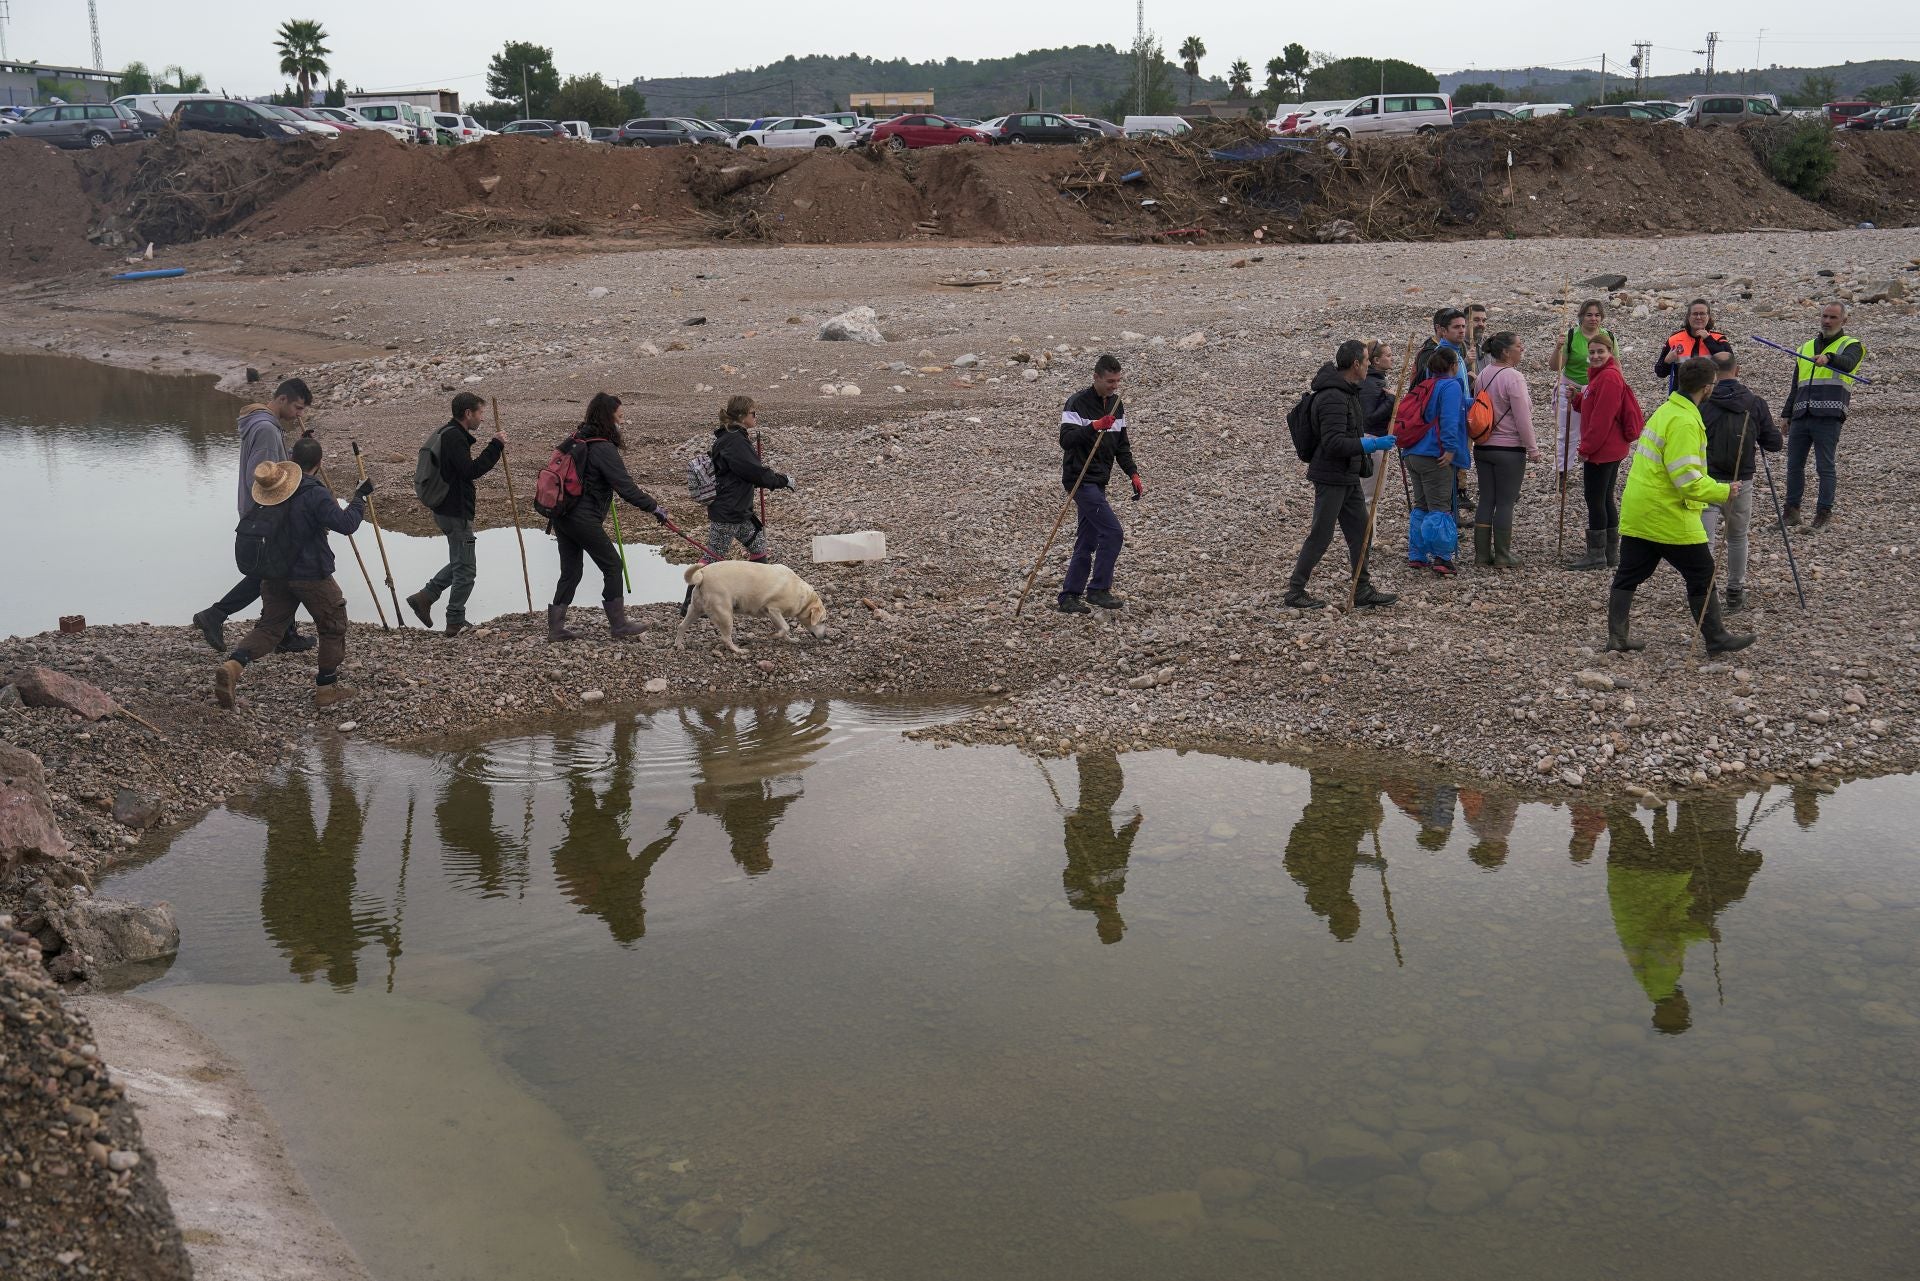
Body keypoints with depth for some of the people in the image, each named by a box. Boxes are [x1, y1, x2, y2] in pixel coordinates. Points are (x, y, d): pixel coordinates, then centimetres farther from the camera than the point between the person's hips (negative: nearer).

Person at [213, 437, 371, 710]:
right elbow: (345, 524, -26)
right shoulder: (316, 495, -20)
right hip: (311, 575, -6)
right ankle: (327, 688, 18)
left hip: (275, 573, 6)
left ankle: (232, 666, -14)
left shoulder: (274, 490, 2)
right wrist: (359, 498, -13)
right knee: (333, 628, 13)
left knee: (269, 626, 12)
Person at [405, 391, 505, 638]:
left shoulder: (449, 434, 14)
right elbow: (471, 471, -27)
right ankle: (456, 622, 8)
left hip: (446, 510, 10)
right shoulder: (454, 437, -20)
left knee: (459, 563, 22)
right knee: (465, 569, 0)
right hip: (456, 513, -10)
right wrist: (495, 447, -22)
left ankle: (424, 597, 18)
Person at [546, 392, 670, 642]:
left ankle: (556, 627, 12)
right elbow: (625, 487, -18)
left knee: (570, 570, 13)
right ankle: (618, 625, 8)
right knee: (612, 565, 5)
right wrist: (653, 507, -13)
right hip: (583, 517, -8)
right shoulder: (603, 448, -15)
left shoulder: (576, 439, 11)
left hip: (561, 515, 8)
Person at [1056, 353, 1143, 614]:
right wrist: (1094, 426, -33)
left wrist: (1133, 474, 5)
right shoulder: (1078, 404, -12)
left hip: (1098, 482, 8)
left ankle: (1069, 597, 14)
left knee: (1088, 542, 9)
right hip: (1080, 480, -8)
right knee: (1112, 532, -15)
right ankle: (1098, 590, -6)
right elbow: (1066, 439, -21)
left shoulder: (1116, 406, 12)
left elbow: (1121, 445, 18)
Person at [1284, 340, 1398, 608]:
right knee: (1320, 536, -3)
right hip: (1331, 478, -10)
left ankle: (1363, 590, 19)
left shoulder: (1348, 392, 12)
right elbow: (1333, 443, -29)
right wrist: (1371, 445, -28)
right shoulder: (1333, 398, -22)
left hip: (1348, 477, 10)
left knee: (1360, 531, 12)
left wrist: (1371, 440, 17)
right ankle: (1295, 591, 7)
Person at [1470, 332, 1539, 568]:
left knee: (1486, 500, 10)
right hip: (1509, 449, -7)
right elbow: (1522, 418, -17)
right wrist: (1533, 448, -9)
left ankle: (1482, 554, 13)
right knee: (1505, 503, 0)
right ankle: (1502, 556, 5)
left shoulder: (1484, 374, 7)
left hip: (1483, 447, 7)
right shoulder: (1513, 377, -16)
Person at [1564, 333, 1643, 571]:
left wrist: (1587, 448, -17)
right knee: (1606, 499, 15)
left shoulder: (1609, 377, -17)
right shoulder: (1601, 374, 16)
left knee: (1595, 500, -5)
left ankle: (1596, 555, -1)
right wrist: (1577, 398, 4)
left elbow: (1602, 417, -21)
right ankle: (1611, 553, 21)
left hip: (1602, 450, -11)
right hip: (1611, 450, 11)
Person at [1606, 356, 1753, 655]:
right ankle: (1717, 639, 11)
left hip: (1637, 512, 9)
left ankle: (1617, 636, 11)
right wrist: (1724, 491, -13)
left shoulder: (1665, 411, 12)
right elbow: (1686, 479, -23)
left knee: (1629, 574, 10)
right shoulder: (1684, 422, -19)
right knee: (1702, 575, 3)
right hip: (1669, 516, -9)